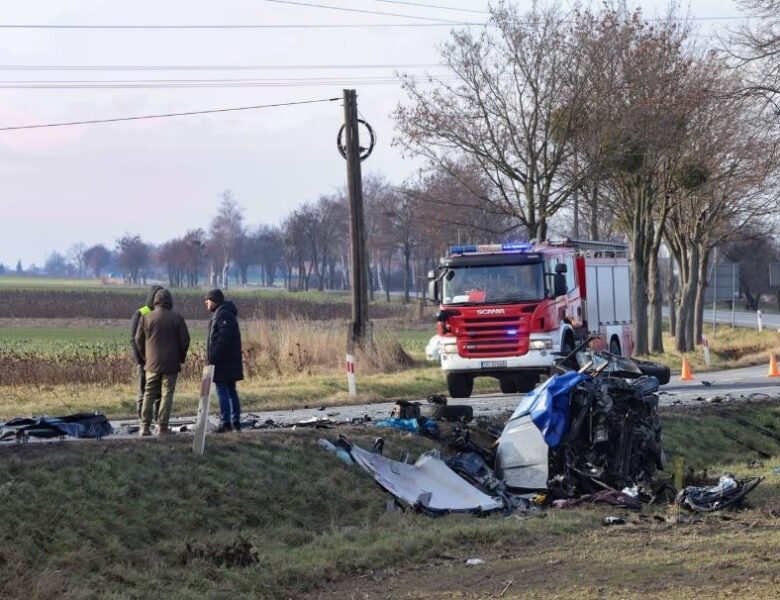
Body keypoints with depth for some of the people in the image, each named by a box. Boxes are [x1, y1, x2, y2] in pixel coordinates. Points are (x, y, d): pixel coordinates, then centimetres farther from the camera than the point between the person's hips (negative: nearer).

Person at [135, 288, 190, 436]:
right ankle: (162, 427, -1)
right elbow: (185, 340, -4)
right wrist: (181, 357, 11)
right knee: (167, 395, 2)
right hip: (171, 364, -2)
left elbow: (138, 339, 4)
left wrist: (145, 357, 16)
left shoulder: (146, 318, 0)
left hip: (152, 363, 2)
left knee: (149, 394, 10)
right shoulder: (177, 318, -6)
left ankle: (145, 426, 4)